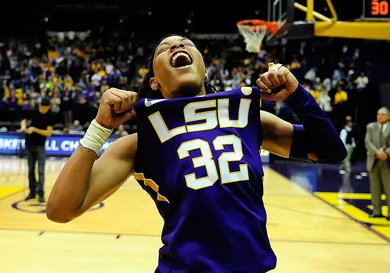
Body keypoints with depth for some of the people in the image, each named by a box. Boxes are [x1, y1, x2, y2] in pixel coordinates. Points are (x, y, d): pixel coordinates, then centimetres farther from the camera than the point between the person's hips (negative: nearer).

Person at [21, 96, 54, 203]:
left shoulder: (50, 117, -8)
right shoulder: (33, 112, 0)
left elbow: (48, 132, -14)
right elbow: (24, 119, 13)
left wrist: (34, 129, -22)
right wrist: (23, 126, -10)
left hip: (40, 146, -4)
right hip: (30, 145, 4)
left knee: (41, 171, -6)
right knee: (31, 170, 10)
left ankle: (41, 193, -3)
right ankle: (32, 192, 18)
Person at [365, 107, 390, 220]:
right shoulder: (371, 127, 7)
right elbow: (368, 143, -3)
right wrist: (377, 152, -18)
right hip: (374, 161, 3)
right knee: (375, 186, 7)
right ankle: (377, 211, 15)